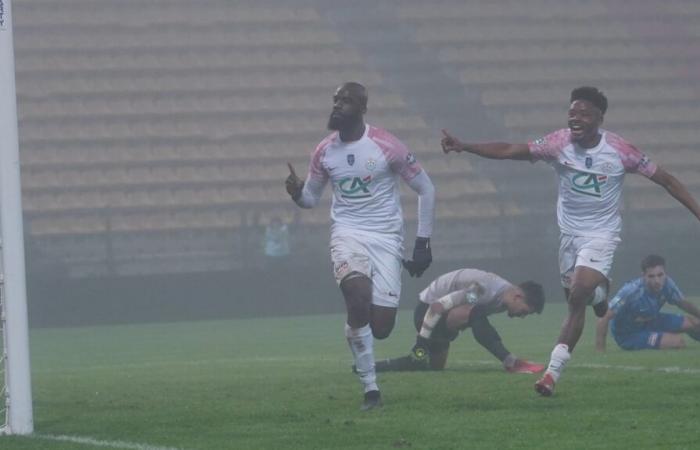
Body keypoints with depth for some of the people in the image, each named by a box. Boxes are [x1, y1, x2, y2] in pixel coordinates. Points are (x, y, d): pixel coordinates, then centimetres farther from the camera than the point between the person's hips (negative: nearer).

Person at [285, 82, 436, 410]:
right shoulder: (324, 152, 3)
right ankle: (370, 389, -18)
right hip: (347, 233, 1)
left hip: (386, 238, -1)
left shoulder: (386, 146, -8)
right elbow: (311, 198, 16)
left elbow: (425, 189, 0)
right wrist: (297, 194, -10)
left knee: (380, 328, -7)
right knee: (358, 294, -29)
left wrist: (423, 244, -2)